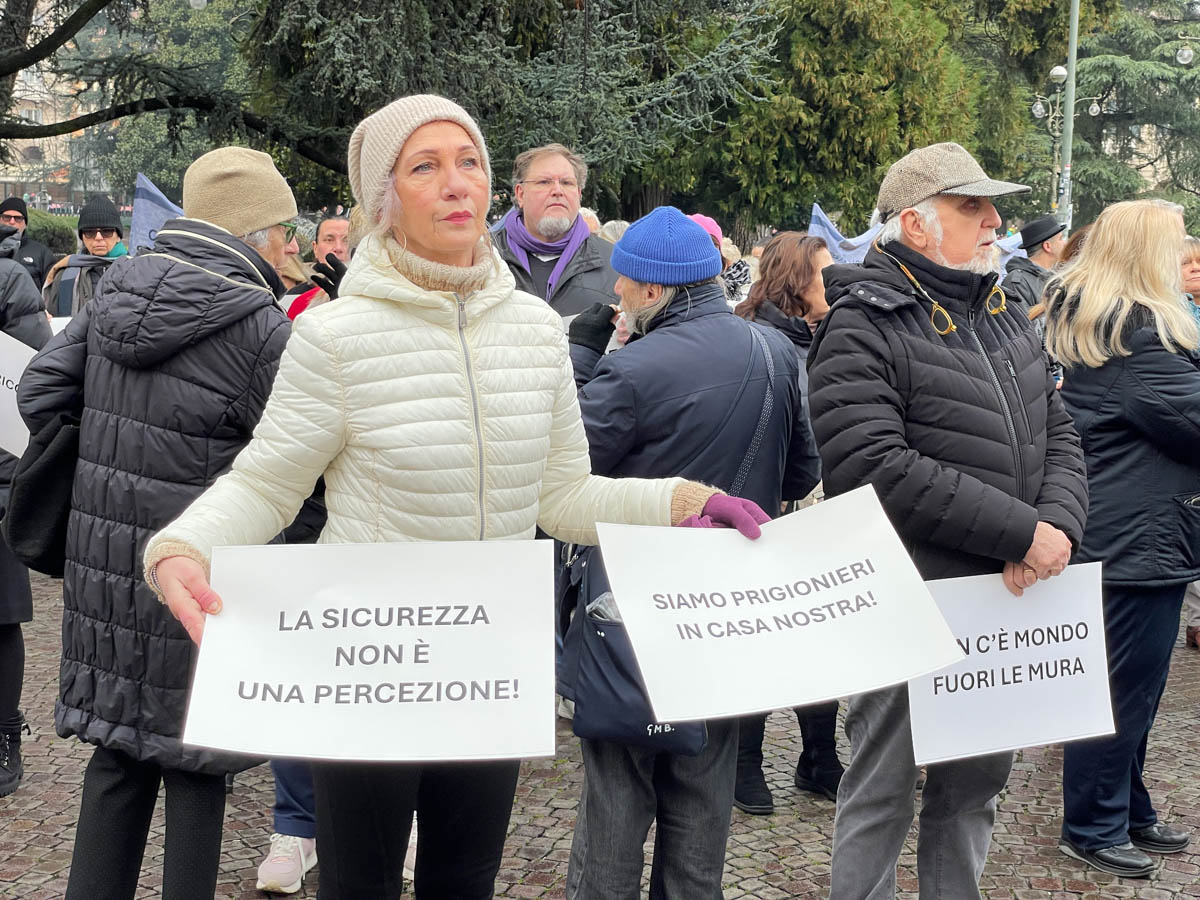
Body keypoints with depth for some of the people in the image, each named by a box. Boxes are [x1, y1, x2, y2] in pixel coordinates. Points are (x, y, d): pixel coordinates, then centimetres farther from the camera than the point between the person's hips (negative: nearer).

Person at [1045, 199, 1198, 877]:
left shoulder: (1075, 318, 11)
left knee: (1130, 685, 19)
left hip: (1105, 527, 10)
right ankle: (1094, 829, 12)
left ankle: (1128, 812, 30)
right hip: (1141, 534, -10)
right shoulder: (1142, 330, -19)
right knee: (1125, 687, 1)